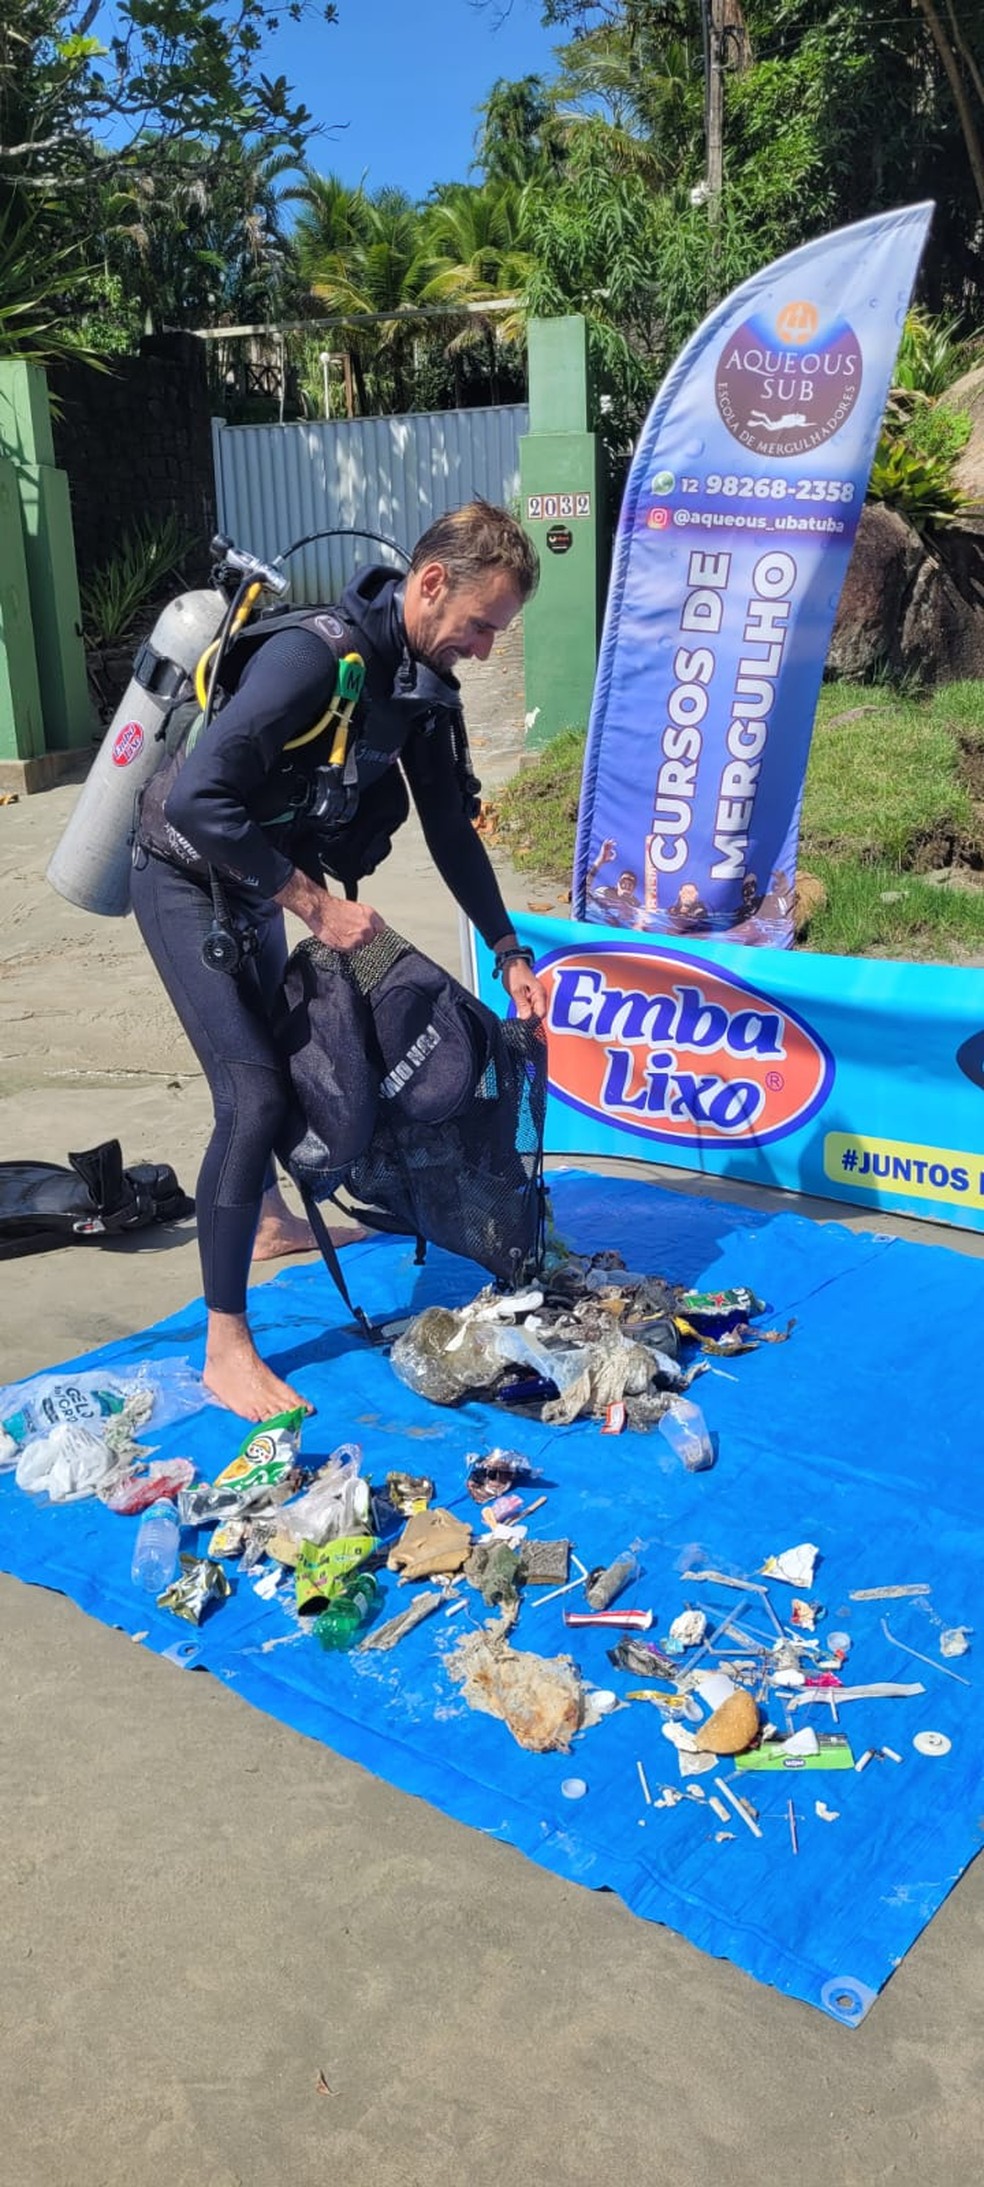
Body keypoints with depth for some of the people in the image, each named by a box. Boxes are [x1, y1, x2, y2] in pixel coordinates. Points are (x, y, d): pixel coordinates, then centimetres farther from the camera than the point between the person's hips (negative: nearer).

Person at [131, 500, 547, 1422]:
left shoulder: (423, 684, -4)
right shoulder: (315, 656, -31)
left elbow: (450, 828, 6)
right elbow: (196, 799, -37)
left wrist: (510, 955, 5)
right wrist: (316, 903, -31)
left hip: (255, 882, 9)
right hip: (187, 880, -9)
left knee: (273, 1052, 25)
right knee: (253, 1094, -15)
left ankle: (267, 1218, 52)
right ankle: (225, 1349, -6)